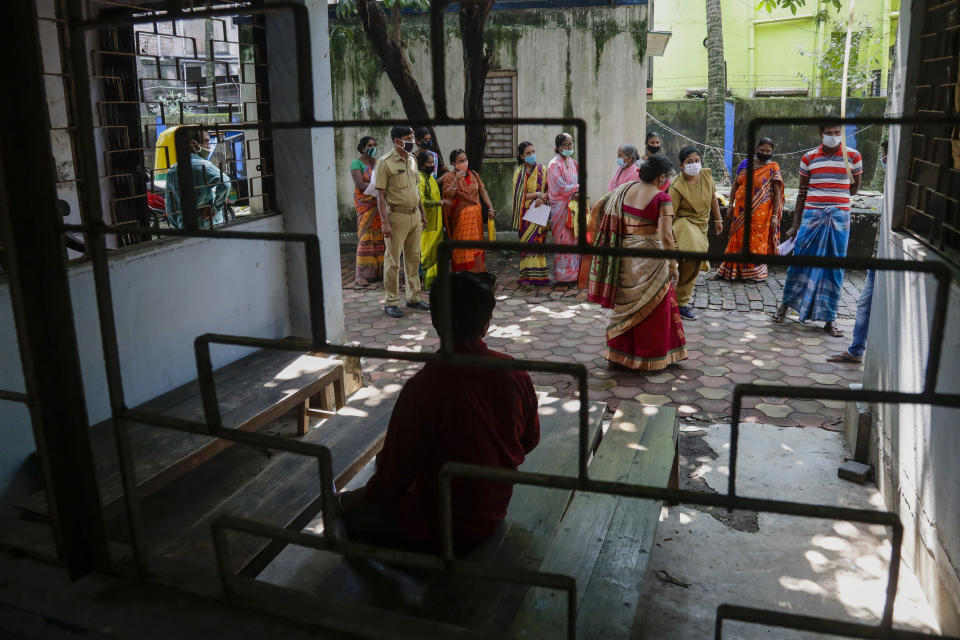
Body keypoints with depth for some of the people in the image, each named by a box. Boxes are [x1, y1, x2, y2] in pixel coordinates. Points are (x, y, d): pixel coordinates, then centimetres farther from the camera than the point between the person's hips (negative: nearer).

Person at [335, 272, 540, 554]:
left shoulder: (423, 389, -29)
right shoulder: (515, 374, -13)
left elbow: (392, 480, -19)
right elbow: (529, 442, 4)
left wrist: (359, 497, 3)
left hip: (447, 530, -6)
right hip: (495, 512, 6)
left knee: (348, 506, 14)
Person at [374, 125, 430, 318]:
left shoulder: (412, 160, 12)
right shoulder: (385, 163, -10)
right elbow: (380, 194, -12)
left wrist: (422, 213, 19)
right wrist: (384, 222, -19)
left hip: (415, 215, 7)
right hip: (397, 216, -7)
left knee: (414, 258, 12)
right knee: (393, 261, -1)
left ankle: (413, 297, 23)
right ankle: (391, 302, 6)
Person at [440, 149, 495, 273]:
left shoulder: (474, 174, 10)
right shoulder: (449, 177, -4)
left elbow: (483, 191, 9)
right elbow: (447, 195, -17)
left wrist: (490, 208, 0)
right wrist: (456, 180, -26)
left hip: (476, 214, 5)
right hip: (461, 215, -5)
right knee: (463, 246, -6)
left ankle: (478, 272, 18)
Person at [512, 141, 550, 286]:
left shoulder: (542, 170, 8)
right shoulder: (519, 173, 3)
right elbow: (520, 195, -6)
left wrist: (542, 199, -15)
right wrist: (539, 194, -13)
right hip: (525, 213, -1)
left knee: (538, 241, -4)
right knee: (527, 243, -3)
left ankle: (538, 275, 0)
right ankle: (527, 276, -1)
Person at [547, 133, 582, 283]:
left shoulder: (573, 163, 14)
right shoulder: (554, 165, -10)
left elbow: (579, 181, 16)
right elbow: (562, 188, -16)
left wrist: (577, 192, -6)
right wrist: (578, 187, -5)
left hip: (573, 207, 7)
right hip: (561, 208, -7)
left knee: (575, 240, 7)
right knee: (564, 241, -5)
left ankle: (574, 273, 14)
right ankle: (563, 275, 3)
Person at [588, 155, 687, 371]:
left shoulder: (626, 189, 2)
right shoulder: (661, 198, -17)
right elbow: (666, 236, -21)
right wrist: (673, 265, -14)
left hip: (626, 256, 6)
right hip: (650, 260, -6)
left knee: (627, 304, 18)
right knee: (652, 308, 10)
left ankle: (621, 352, 29)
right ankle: (650, 357, 21)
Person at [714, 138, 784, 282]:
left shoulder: (773, 168, -2)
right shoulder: (745, 164, 7)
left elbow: (777, 193, -5)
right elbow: (735, 185, 14)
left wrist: (775, 215, -11)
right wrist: (731, 205, 9)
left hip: (760, 212, -3)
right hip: (741, 210, 3)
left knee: (756, 241, 3)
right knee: (738, 239, 8)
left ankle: (756, 274, 14)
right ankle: (732, 270, 17)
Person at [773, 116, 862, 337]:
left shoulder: (853, 156, 3)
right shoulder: (809, 158, 4)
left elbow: (855, 188, 13)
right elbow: (802, 193, 7)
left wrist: (834, 194, 0)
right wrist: (795, 225, 5)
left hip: (839, 218, 0)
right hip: (811, 216, 0)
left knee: (835, 269, 3)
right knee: (799, 261, 1)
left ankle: (829, 320, 11)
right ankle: (785, 305, 20)